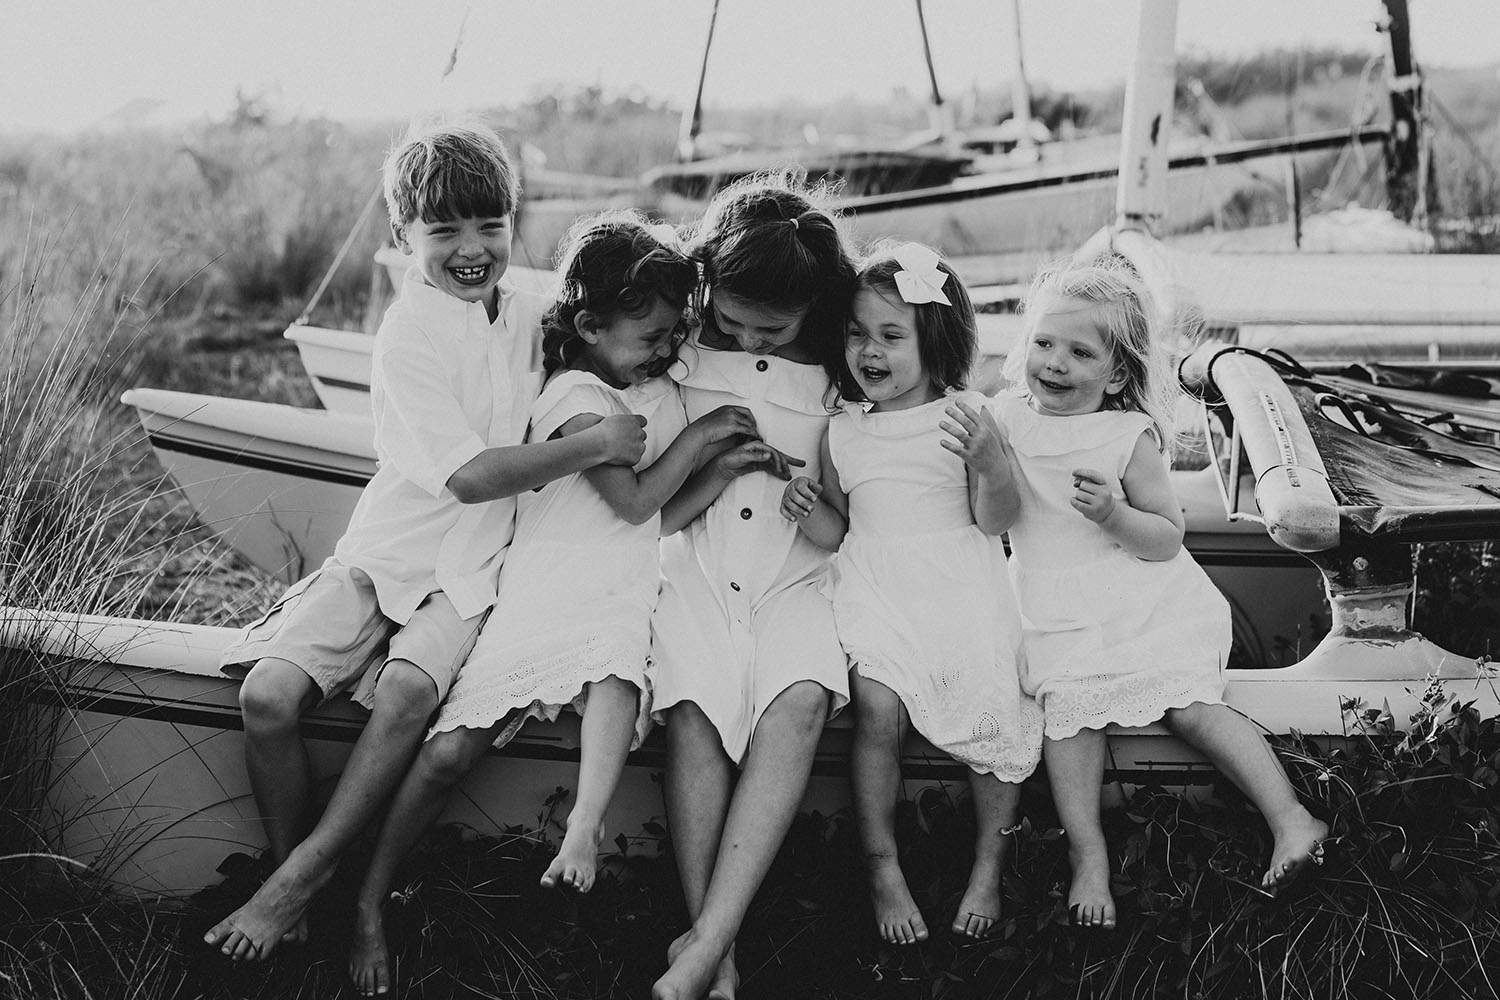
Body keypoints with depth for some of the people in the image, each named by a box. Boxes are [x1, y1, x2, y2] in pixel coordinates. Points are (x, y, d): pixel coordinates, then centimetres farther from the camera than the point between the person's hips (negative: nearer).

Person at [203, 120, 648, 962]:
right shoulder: (411, 334, -11)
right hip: (383, 555, -2)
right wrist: (596, 444, -17)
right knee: (269, 695, -23)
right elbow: (470, 473, -19)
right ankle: (294, 890, -4)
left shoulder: (531, 314, 8)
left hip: (466, 575, 3)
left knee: (408, 690, -28)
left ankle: (297, 883, -16)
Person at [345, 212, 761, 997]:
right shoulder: (575, 394, -7)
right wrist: (700, 433, -5)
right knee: (449, 751, -13)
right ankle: (368, 907, -3)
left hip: (623, 599, 5)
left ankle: (583, 830, -44)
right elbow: (633, 500, -11)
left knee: (616, 674, -33)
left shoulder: (661, 392, 15)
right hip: (542, 592, -5)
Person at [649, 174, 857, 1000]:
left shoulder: (836, 376, 8)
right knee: (695, 708, -29)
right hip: (692, 572, 0)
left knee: (798, 704, -30)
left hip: (793, 580, 1)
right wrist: (711, 471, -10)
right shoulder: (681, 358, 6)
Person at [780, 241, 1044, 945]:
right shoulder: (842, 433, 9)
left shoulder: (967, 417, 0)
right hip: (876, 590, 1)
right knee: (876, 709, -22)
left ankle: (988, 869, 3)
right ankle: (882, 871, -9)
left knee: (992, 707, -17)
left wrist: (989, 463, -22)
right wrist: (808, 510, -5)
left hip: (961, 587, -1)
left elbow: (996, 521, -4)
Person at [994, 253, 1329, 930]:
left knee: (1191, 706, -15)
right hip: (1058, 613, 2)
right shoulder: (1008, 417, 3)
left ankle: (1291, 817, -8)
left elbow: (1168, 540, -7)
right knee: (1070, 705, -21)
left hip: (1146, 602, -2)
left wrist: (1115, 513, -24)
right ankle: (1087, 856, -16)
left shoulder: (1130, 437, -8)